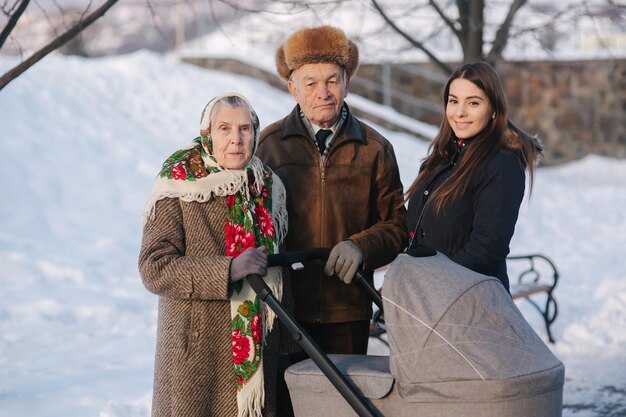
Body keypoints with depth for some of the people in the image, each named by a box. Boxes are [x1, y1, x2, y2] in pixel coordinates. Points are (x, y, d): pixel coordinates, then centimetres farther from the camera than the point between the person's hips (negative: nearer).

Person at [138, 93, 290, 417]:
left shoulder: (267, 187, 10)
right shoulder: (179, 190, -7)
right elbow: (154, 268, -14)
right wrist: (227, 271, -24)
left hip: (258, 349, 5)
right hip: (196, 352, -5)